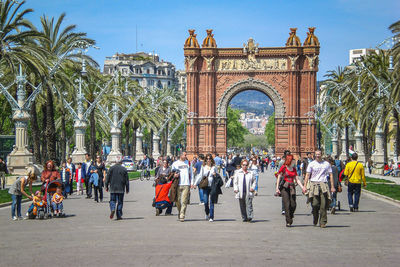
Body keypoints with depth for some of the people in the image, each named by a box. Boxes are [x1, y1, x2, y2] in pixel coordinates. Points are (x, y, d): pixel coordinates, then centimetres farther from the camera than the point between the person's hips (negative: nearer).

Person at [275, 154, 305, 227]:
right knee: (287, 205, -7)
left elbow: (297, 179, 15)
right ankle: (288, 222, -4)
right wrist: (277, 188, -7)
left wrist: (302, 187, 3)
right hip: (284, 187, -4)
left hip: (292, 187, 4)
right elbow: (279, 178, 0)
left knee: (293, 205, -5)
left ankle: (291, 217, 21)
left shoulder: (294, 169, 15)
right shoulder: (283, 168, 0)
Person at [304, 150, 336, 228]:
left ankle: (323, 222, -2)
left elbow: (331, 175, 12)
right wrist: (305, 186, -3)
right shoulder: (311, 164, 9)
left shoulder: (326, 164, 12)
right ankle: (315, 221, 12)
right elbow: (307, 175, 6)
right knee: (315, 204, -9)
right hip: (314, 185, -1)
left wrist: (332, 187, 5)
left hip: (324, 185, 1)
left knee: (323, 205, -7)